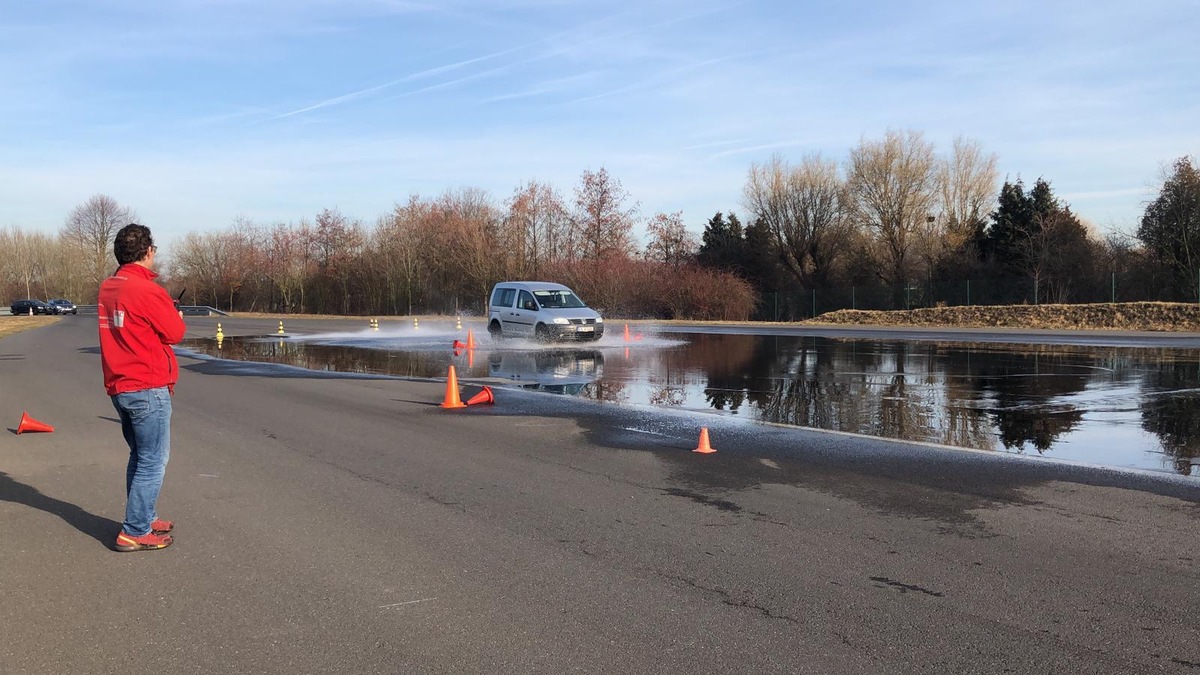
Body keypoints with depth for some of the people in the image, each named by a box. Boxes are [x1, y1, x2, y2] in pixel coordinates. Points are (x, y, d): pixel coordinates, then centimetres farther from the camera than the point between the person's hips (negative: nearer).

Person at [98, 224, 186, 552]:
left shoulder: (107, 289, 8)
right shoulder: (148, 291, -17)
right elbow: (175, 333, -9)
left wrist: (164, 309, 10)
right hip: (148, 389, -9)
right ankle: (135, 533, 1)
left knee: (140, 457, 20)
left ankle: (144, 518, 29)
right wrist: (175, 315, 11)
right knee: (153, 461, -1)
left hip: (119, 387, 9)